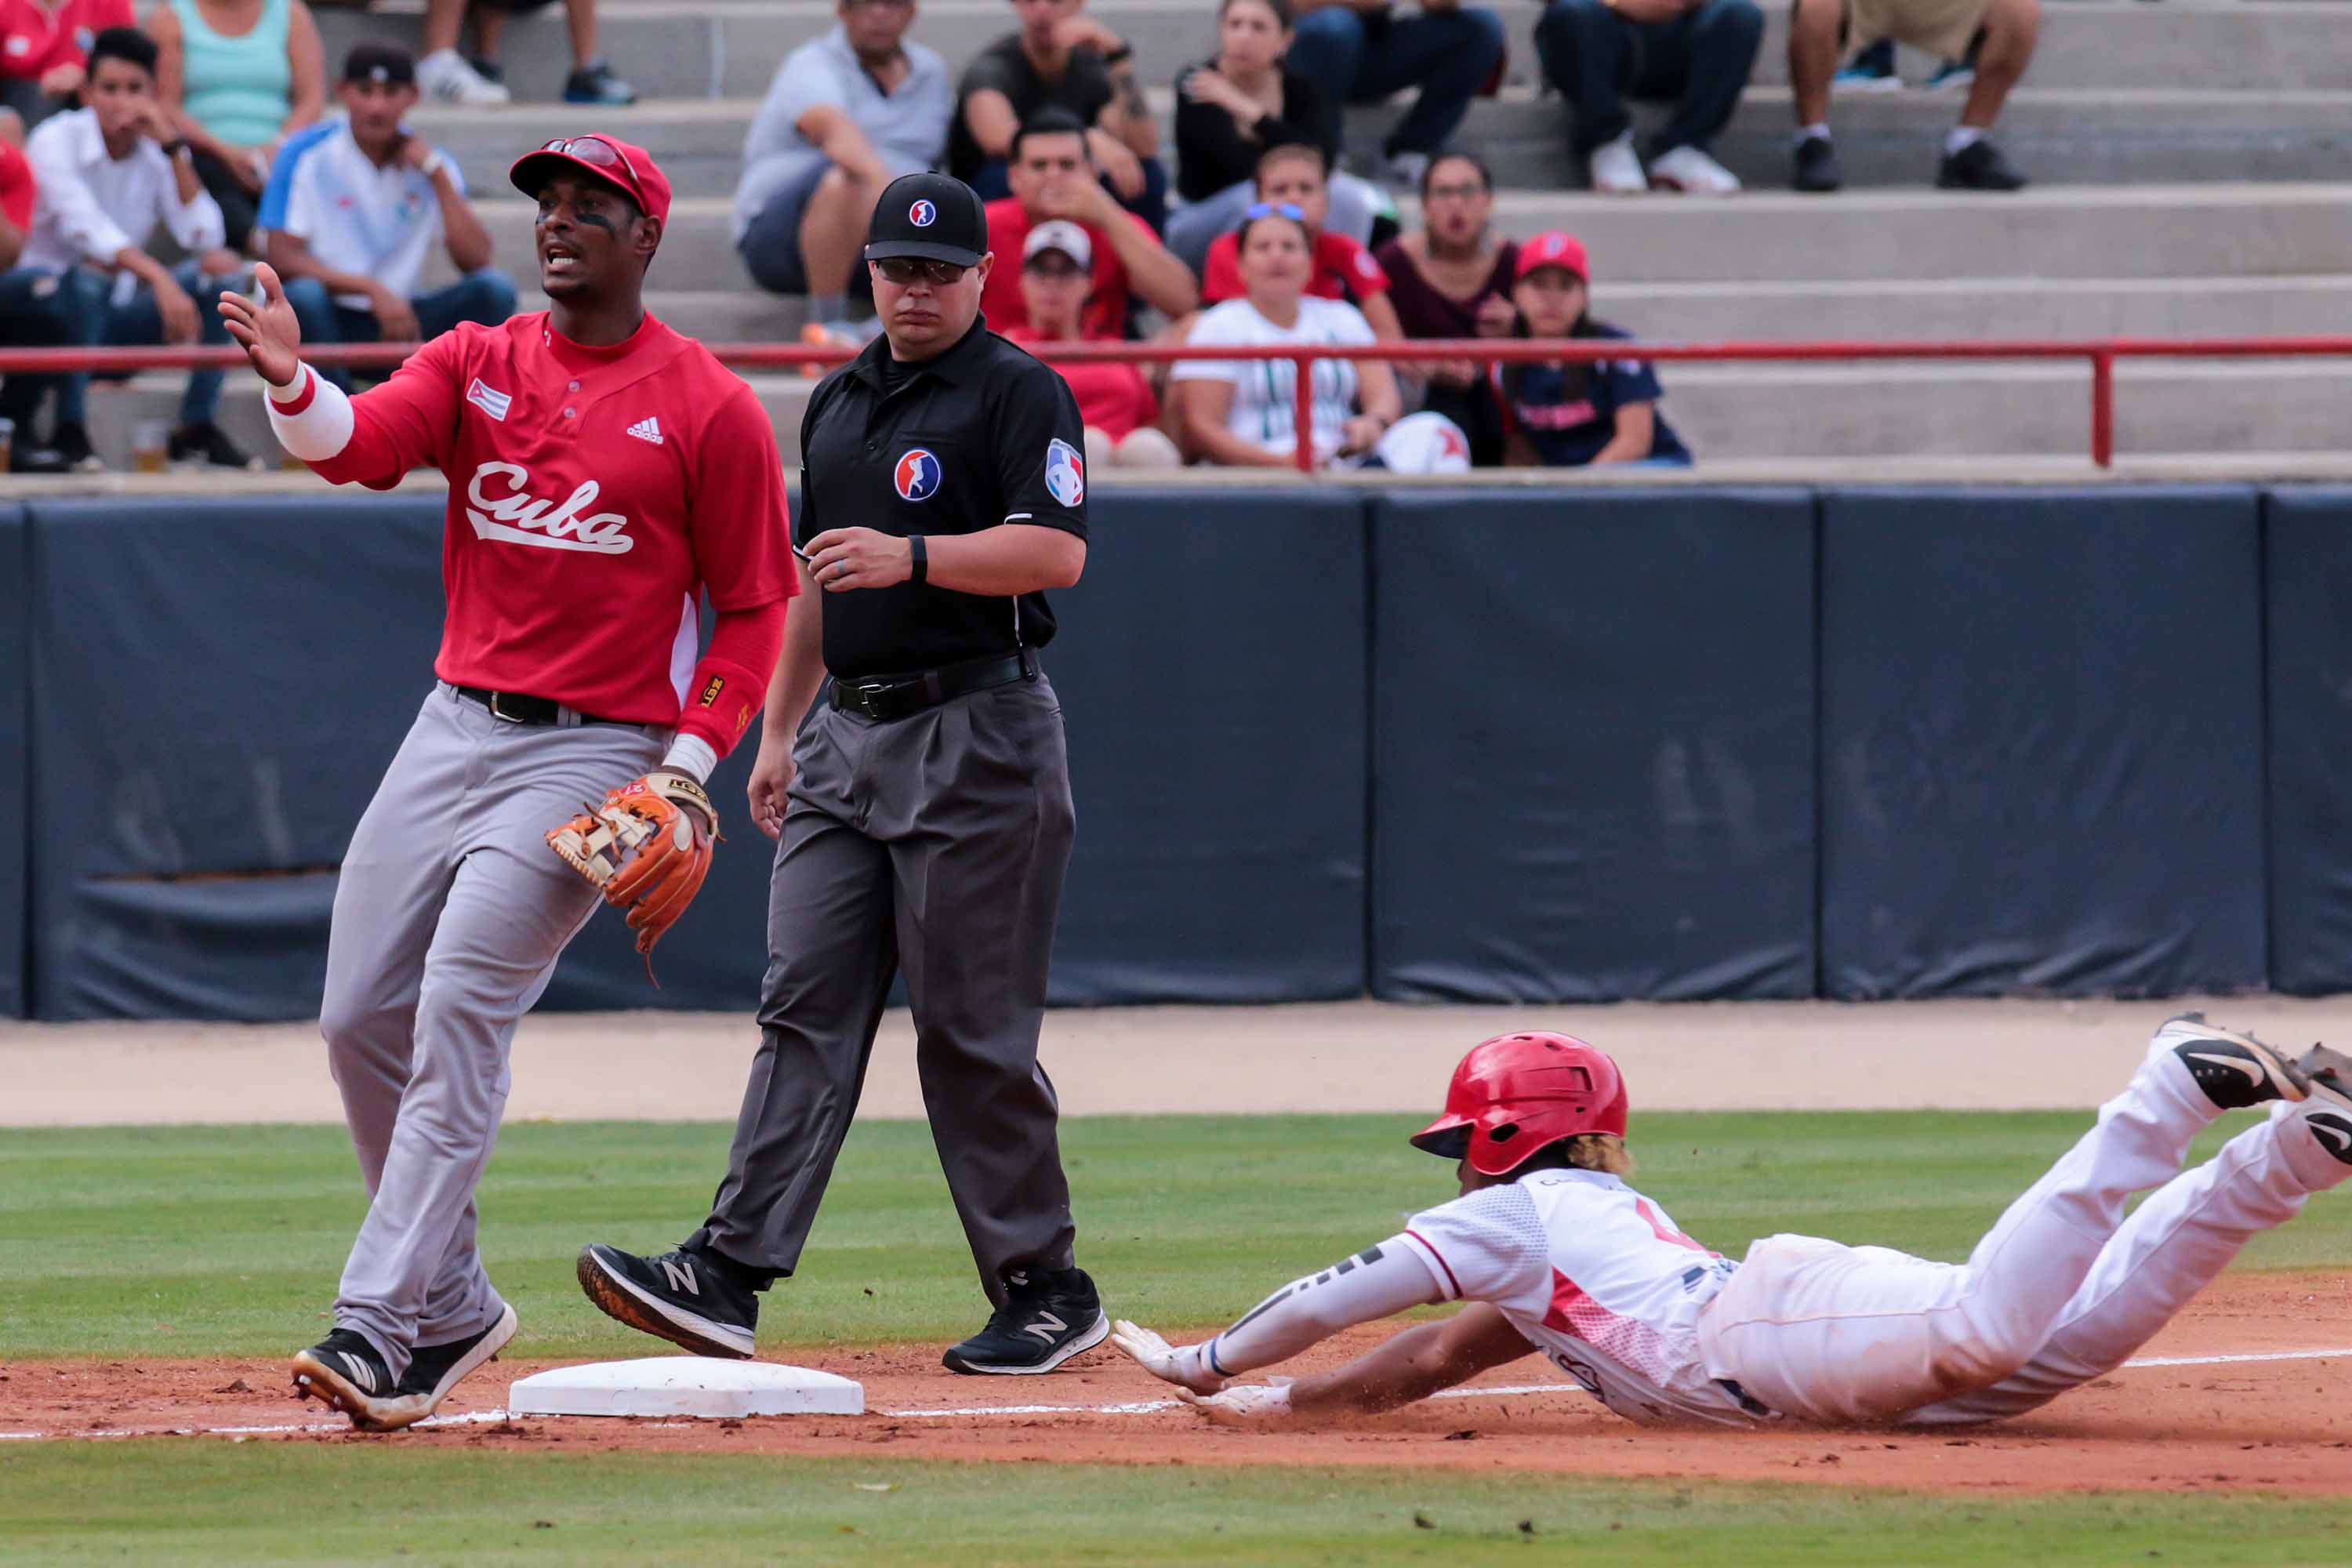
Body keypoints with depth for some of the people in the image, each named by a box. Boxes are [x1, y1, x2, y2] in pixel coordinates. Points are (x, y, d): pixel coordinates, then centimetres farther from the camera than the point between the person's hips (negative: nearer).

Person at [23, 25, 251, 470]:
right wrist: (160, 280, -44)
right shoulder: (57, 140, -14)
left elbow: (203, 240, -12)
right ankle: (69, 431, -27)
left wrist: (173, 147, -16)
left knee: (219, 275, -14)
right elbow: (86, 229, -30)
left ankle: (197, 430, -10)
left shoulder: (159, 151, 2)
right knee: (87, 280, -37)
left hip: (116, 319, 5)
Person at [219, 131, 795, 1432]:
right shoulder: (475, 363, 8)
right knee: (360, 1019, 4)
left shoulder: (710, 409, -4)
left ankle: (379, 1326, -18)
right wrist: (291, 383, -33)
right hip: (456, 727, 6)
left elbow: (756, 607, 0)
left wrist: (688, 763, -11)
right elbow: (361, 443, -11)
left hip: (597, 752, -6)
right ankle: (450, 1305, 19)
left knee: (459, 1017, -17)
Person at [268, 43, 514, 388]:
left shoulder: (430, 163, 3)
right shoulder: (309, 158, -7)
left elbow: (476, 261, -7)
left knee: (494, 289, -20)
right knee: (303, 295, -37)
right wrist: (372, 290, -23)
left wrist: (437, 175, -12)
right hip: (330, 324, -3)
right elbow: (282, 259, -15)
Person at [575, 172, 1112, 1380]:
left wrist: (909, 555, -27)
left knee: (974, 1030, -5)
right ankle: (731, 1275, -9)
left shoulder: (1017, 394, -5)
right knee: (805, 1008, -2)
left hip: (976, 735, -7)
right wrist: (778, 729, 21)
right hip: (847, 732, 7)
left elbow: (1056, 552, -17)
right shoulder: (838, 404, 18)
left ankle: (1044, 1290, 4)